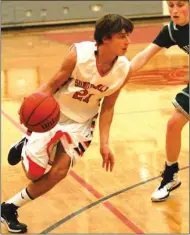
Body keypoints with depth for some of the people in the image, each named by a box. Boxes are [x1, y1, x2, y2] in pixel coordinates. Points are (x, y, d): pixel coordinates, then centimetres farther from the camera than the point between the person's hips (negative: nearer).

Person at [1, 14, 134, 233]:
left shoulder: (123, 69, -16)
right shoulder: (79, 53, -27)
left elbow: (107, 107, -4)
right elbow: (53, 84, -16)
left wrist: (104, 144, -8)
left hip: (81, 122, 3)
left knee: (59, 171, -11)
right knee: (34, 173, 1)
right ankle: (26, 145, 38)